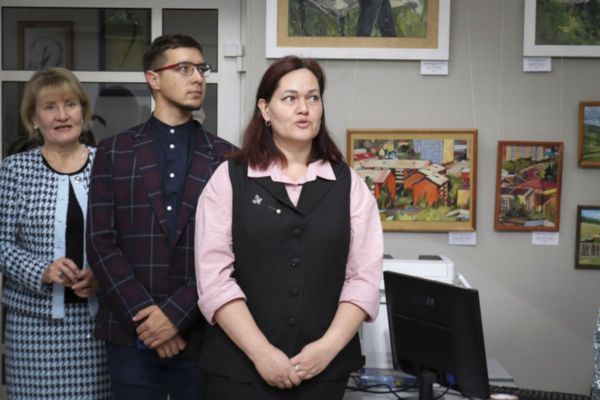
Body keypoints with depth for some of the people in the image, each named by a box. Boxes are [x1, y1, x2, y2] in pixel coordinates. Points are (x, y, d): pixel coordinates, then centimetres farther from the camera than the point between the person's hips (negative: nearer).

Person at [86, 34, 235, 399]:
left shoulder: (226, 158, 5)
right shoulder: (114, 152, 6)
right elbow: (101, 243, 0)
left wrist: (177, 313, -11)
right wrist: (143, 313, -10)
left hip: (202, 333, 0)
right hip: (131, 333, 0)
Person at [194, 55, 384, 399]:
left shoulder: (348, 183, 5)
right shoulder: (229, 178, 0)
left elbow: (364, 276, 0)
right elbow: (214, 277, -7)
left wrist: (328, 346, -11)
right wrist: (261, 352, -14)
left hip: (325, 367, 2)